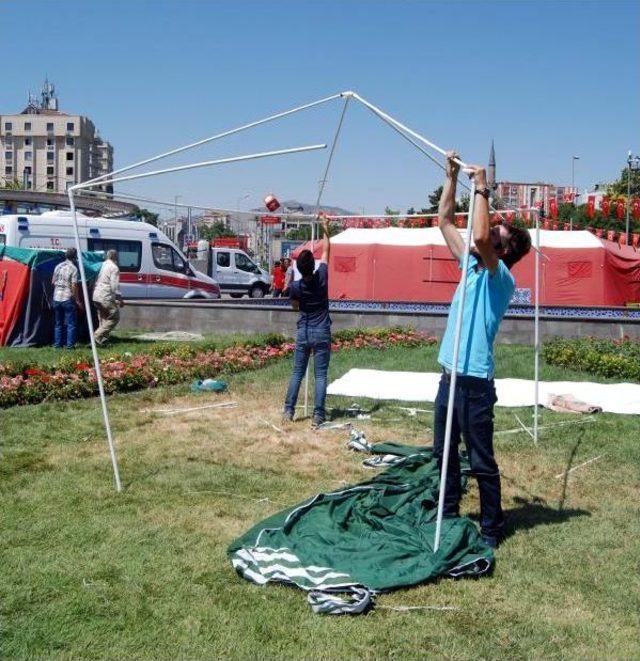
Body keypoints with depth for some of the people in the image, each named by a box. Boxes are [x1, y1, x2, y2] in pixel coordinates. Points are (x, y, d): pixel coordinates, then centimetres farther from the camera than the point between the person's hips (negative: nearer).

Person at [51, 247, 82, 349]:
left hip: (57, 298, 6)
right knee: (71, 323, 2)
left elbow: (53, 282, 14)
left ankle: (57, 344, 15)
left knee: (58, 323, 14)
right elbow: (74, 286, -14)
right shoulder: (73, 268, -10)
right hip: (68, 298, -6)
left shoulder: (58, 266, 8)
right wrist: (78, 300, -8)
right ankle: (70, 344, -1)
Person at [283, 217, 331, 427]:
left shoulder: (295, 287, -10)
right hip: (322, 333, -1)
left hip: (303, 333, 1)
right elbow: (326, 250, 4)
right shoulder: (322, 277, -11)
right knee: (320, 375, 1)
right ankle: (318, 415, -1)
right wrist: (325, 229, 14)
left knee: (297, 373, 11)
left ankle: (288, 411, 13)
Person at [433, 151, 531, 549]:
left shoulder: (501, 277, -11)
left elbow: (480, 237, -30)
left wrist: (482, 189, -20)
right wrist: (452, 177, 10)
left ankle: (492, 529, 16)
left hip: (475, 382, -8)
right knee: (444, 452, 18)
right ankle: (448, 515, 33)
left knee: (482, 461, 2)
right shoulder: (472, 267, 11)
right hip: (450, 377, 8)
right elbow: (445, 222, 16)